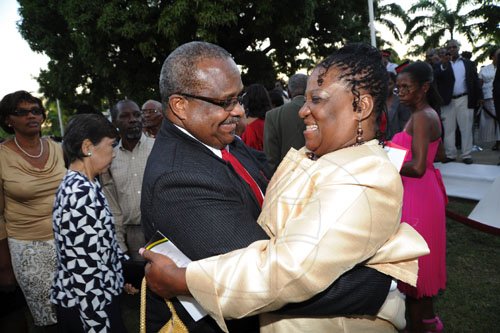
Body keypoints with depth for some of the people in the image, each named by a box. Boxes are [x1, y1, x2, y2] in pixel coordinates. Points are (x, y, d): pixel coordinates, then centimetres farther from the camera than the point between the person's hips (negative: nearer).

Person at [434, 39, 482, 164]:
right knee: (448, 129, 5)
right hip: (448, 101, 0)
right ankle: (450, 155, 13)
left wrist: (478, 98, 0)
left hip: (464, 100, 0)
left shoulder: (469, 63, 8)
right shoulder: (442, 65, 6)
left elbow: (475, 81, 7)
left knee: (466, 129, 2)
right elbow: (436, 78, -13)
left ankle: (466, 155, 7)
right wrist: (443, 66, -25)